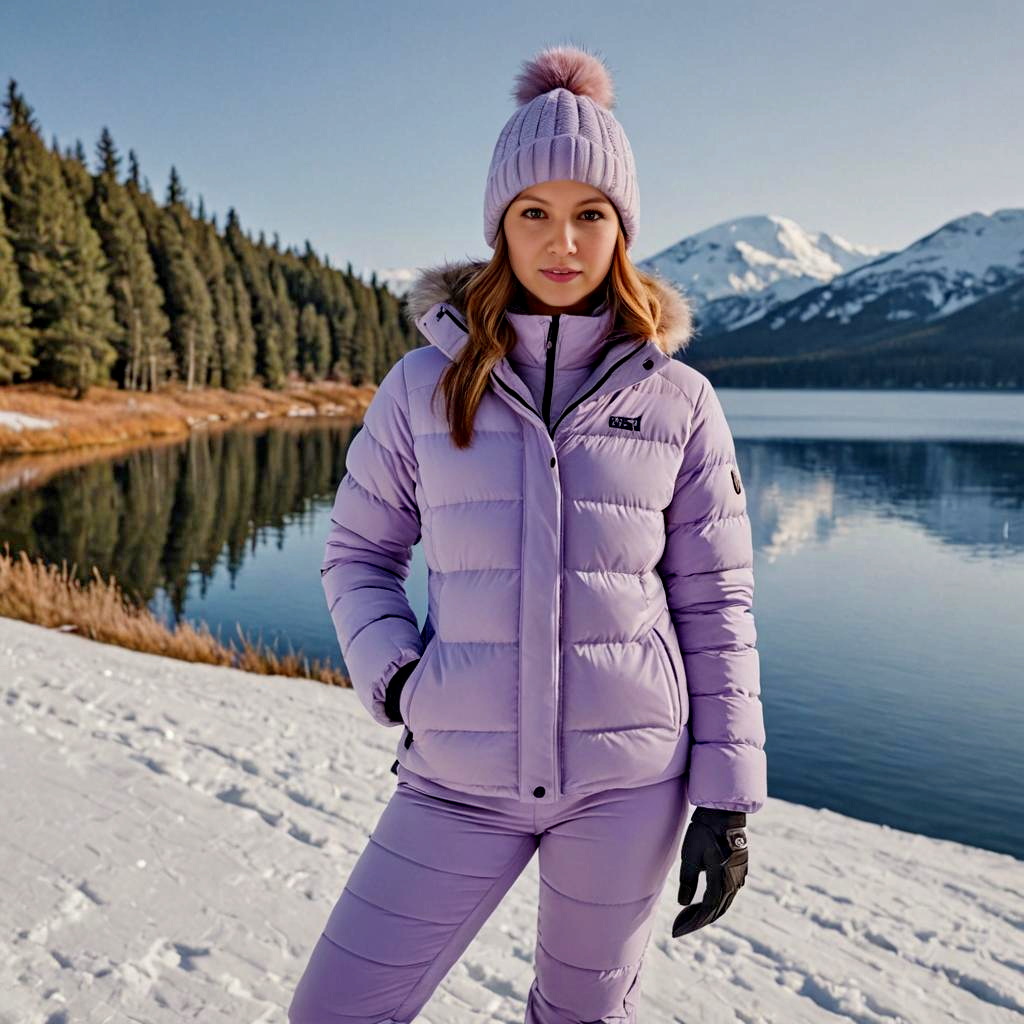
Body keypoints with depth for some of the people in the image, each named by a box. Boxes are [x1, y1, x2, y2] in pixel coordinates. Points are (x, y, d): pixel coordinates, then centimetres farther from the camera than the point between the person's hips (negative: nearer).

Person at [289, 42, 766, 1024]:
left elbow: (714, 607, 0)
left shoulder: (678, 400, -3)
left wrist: (727, 797, -1)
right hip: (461, 774, 1)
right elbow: (357, 553, 8)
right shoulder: (425, 383, -2)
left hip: (629, 777, 0)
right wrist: (390, 674, -9)